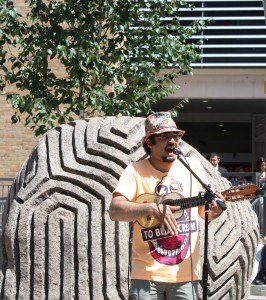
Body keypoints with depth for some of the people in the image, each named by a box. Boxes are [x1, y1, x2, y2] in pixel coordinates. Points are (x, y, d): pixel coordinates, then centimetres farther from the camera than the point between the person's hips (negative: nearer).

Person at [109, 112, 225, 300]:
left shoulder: (194, 167, 7)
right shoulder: (136, 171, -4)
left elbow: (205, 212, 13)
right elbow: (115, 211, -15)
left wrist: (215, 210, -10)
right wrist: (152, 208, -28)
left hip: (186, 272, 3)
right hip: (147, 272, -2)